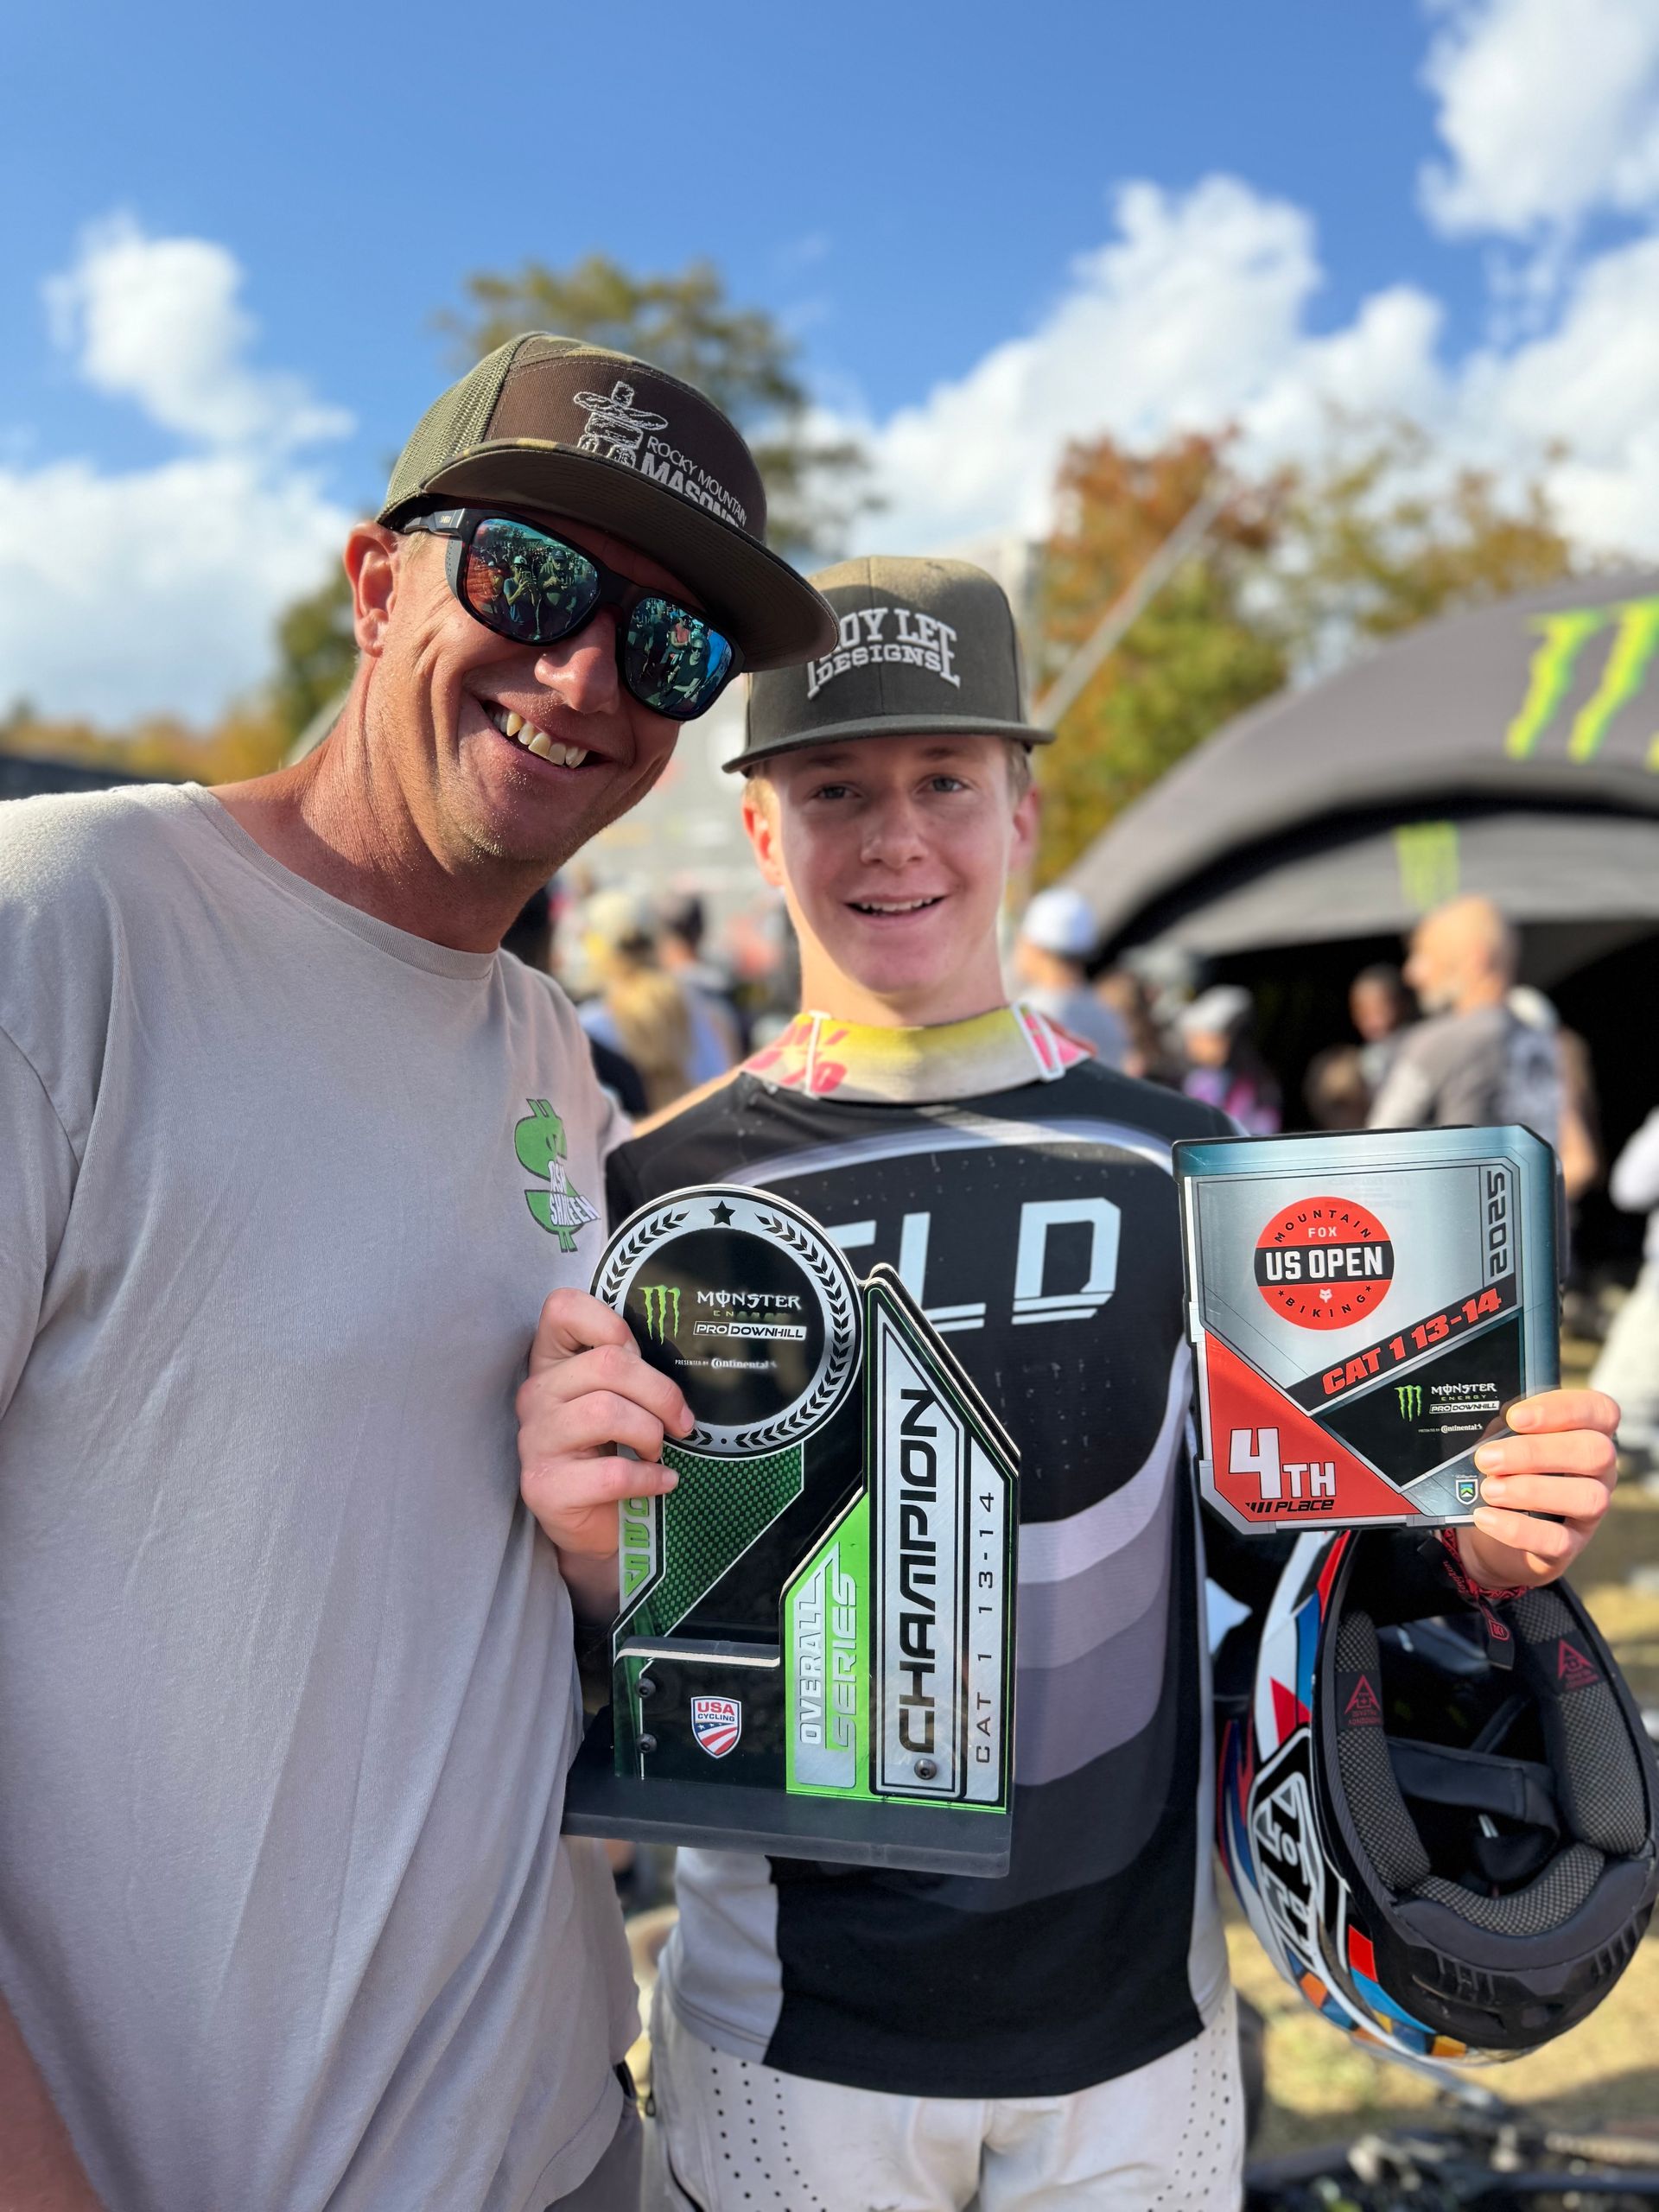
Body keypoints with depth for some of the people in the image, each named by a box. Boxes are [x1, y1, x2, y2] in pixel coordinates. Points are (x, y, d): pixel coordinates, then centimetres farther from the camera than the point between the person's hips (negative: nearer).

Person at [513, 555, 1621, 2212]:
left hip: (1137, 2016, 2)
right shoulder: (664, 1190, -11)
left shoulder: (1177, 1156, -5)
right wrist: (592, 1546, -27)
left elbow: (1263, 1536, 4)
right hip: (792, 2032, -1)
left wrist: (1472, 1546, -15)